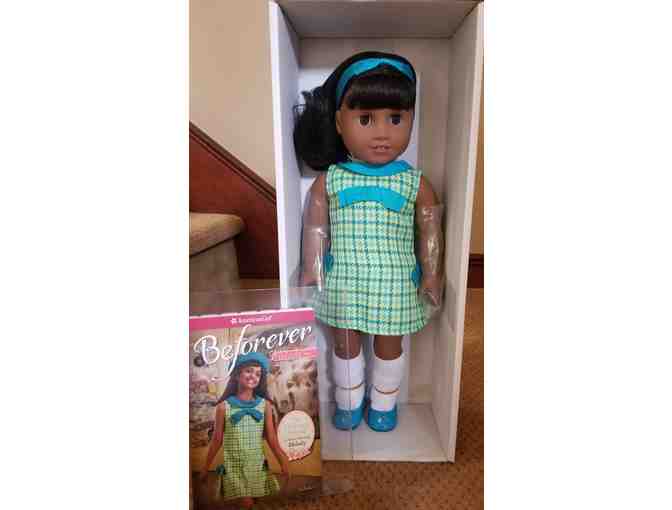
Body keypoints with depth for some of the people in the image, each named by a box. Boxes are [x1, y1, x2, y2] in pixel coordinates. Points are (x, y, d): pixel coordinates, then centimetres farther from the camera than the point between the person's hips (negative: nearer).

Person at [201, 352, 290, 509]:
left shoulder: (264, 404, -3)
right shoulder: (224, 406, -7)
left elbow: (272, 438, -2)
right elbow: (216, 440, 1)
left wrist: (283, 461, -10)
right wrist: (206, 467, 6)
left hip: (257, 465, 2)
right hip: (234, 466, -2)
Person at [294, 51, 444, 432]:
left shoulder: (416, 184, -6)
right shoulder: (329, 180, -6)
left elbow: (430, 235, 0)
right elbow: (316, 230, -1)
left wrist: (432, 276, 0)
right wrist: (311, 272, -1)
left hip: (394, 287, 0)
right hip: (343, 284, 1)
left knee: (389, 345, 16)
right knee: (346, 344, 17)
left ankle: (384, 404, 41)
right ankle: (349, 403, 40)